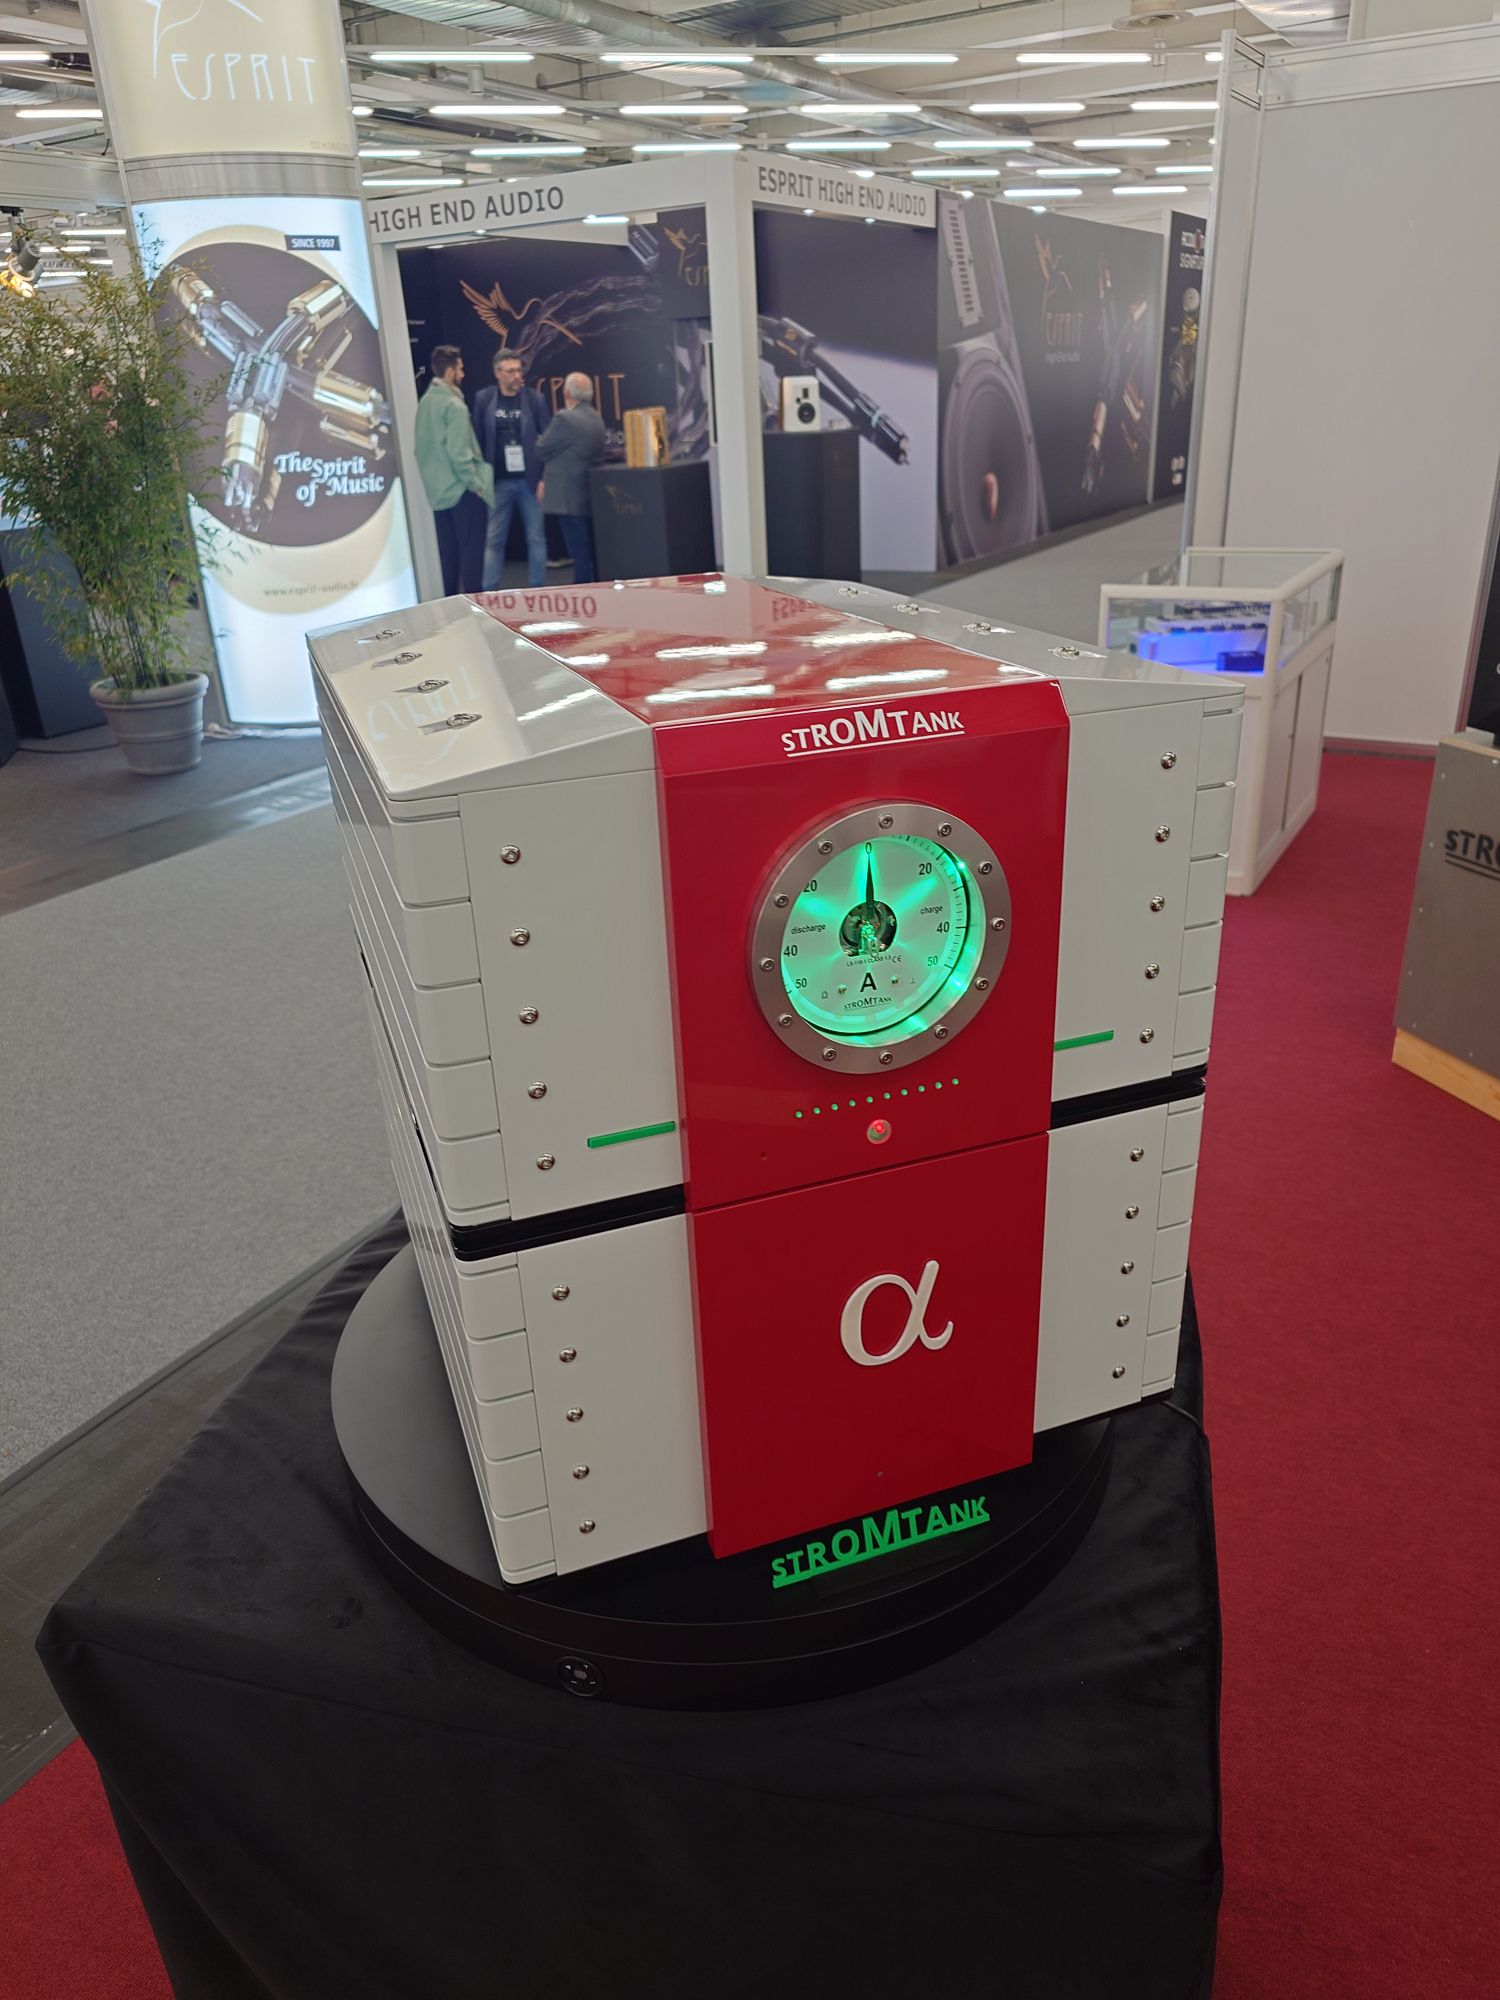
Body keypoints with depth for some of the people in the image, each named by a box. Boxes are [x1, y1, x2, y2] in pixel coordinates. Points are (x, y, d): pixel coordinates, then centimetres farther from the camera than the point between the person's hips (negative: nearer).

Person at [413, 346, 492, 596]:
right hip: (461, 489, -8)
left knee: (448, 551, 12)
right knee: (471, 548, -4)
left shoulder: (425, 401, 10)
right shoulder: (454, 405, -15)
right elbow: (459, 452, -20)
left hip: (437, 490, 8)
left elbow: (421, 448, 15)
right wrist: (476, 483, -12)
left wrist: (431, 476, 20)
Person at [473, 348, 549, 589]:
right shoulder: (483, 399, 3)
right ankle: (490, 592, 8)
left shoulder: (534, 399, 2)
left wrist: (545, 479, -6)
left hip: (530, 480, 0)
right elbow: (478, 440, 6)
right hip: (498, 481, 0)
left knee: (536, 538, 3)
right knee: (494, 540, 3)